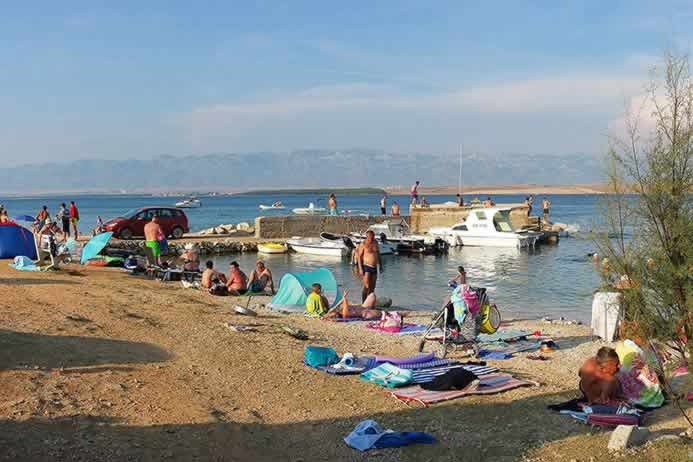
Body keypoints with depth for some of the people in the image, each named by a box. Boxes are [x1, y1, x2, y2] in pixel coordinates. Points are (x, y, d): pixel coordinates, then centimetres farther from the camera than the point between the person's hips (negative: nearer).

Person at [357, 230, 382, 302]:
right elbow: (359, 256, -8)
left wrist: (380, 265, 18)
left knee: (372, 288, 6)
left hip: (374, 268, 6)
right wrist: (360, 269, -15)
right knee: (367, 287, -12)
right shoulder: (363, 244, -8)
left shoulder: (375, 243, 10)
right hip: (366, 267, -6)